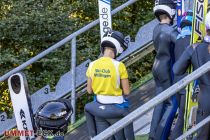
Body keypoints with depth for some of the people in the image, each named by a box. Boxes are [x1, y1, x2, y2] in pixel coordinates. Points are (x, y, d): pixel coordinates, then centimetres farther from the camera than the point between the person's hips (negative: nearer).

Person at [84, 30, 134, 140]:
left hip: (99, 107, 3)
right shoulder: (119, 66, -19)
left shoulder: (92, 65, -7)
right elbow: (126, 92, -13)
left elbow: (89, 90, 1)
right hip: (116, 108, -3)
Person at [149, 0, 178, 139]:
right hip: (167, 70, -9)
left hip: (157, 68, 9)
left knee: (161, 100, 14)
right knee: (172, 103, -2)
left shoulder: (157, 29, 6)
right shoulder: (171, 31, -21)